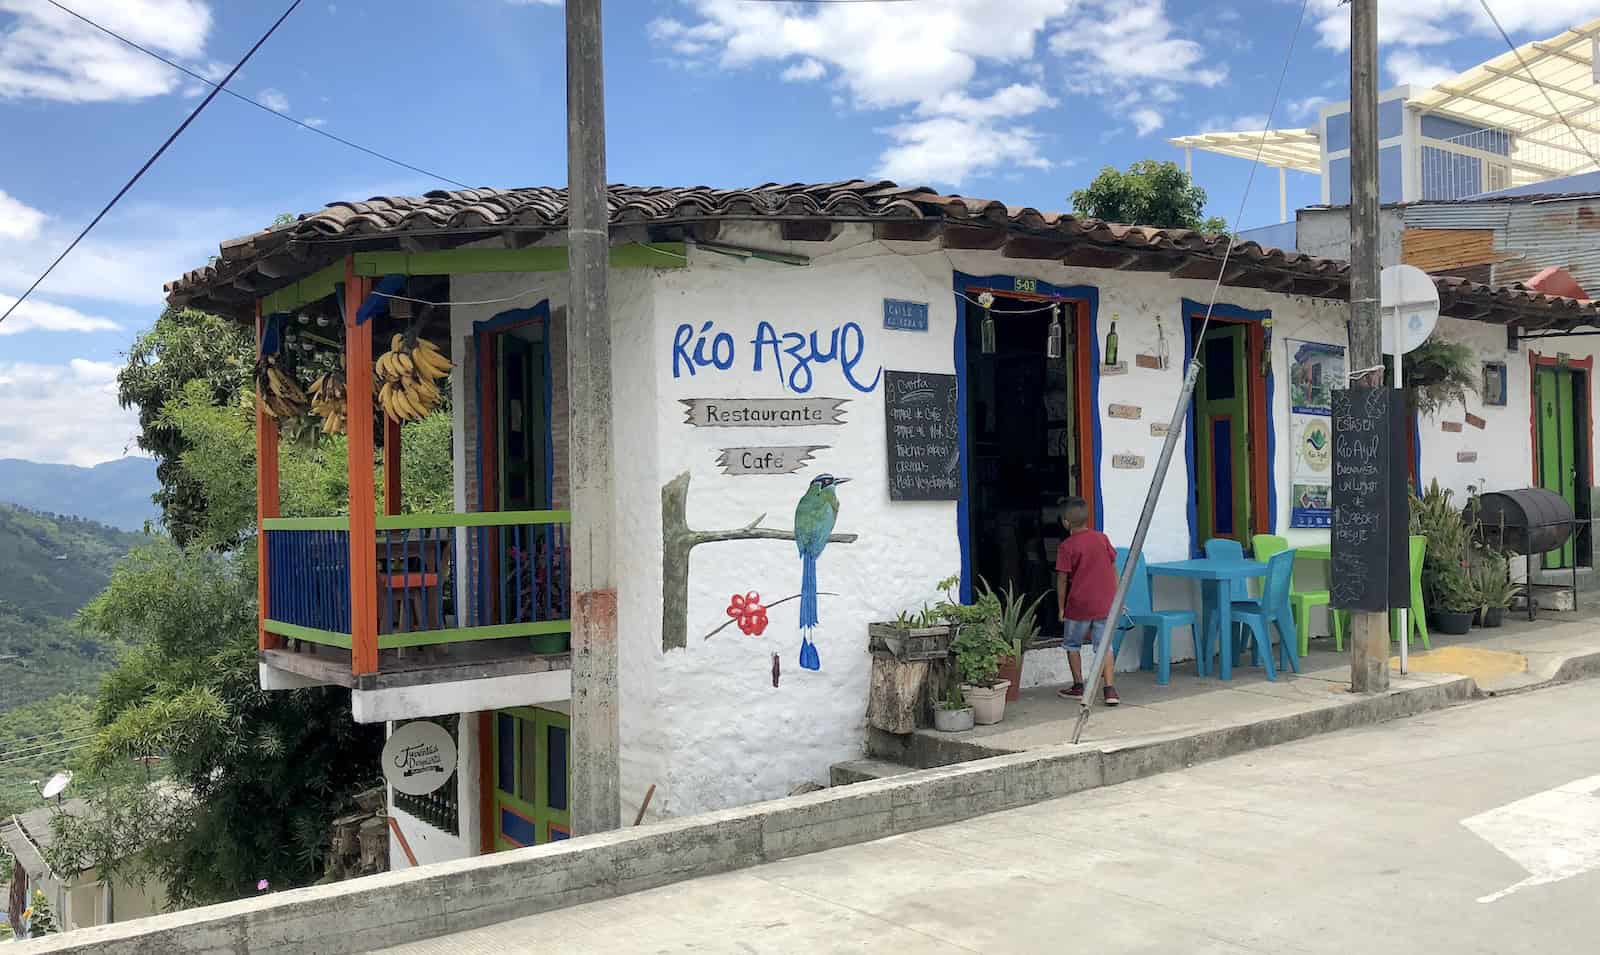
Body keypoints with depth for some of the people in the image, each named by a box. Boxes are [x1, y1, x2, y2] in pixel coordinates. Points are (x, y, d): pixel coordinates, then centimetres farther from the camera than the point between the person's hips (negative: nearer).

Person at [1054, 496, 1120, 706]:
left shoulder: (1066, 547, -10)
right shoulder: (1102, 539, 4)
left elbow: (1062, 580, -7)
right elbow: (1113, 569, 9)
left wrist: (1061, 608, 2)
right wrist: (1115, 598, 17)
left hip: (1079, 605, -4)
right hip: (1105, 604, 4)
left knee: (1072, 645, 15)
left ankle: (1078, 687, 18)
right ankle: (1110, 689, -2)